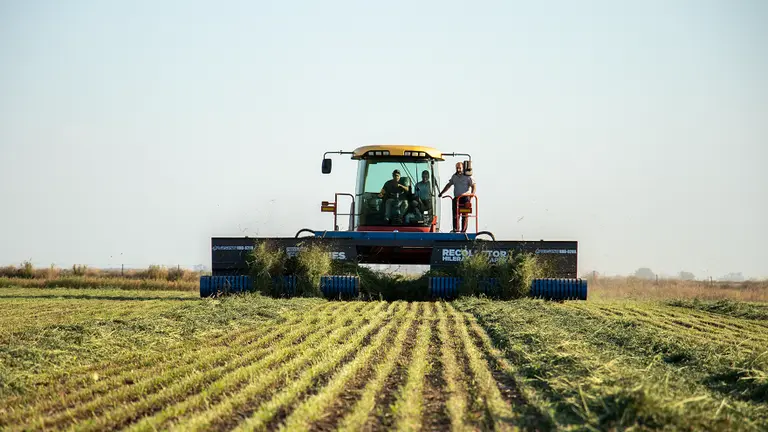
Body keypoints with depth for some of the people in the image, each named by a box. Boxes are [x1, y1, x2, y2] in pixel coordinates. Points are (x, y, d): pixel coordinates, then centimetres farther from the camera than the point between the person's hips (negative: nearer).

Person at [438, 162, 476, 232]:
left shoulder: (467, 176, -2)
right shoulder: (454, 176, 14)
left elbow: (474, 185, -4)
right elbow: (448, 185, 26)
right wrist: (441, 193, 25)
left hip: (465, 198, -4)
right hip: (456, 198, 4)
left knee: (465, 216, -2)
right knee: (455, 215, -2)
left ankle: (463, 230, 1)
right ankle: (455, 229, 2)